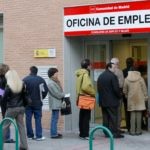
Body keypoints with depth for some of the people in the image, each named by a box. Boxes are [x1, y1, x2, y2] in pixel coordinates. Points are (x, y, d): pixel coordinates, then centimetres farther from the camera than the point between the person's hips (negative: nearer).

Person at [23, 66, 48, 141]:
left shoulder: (25, 80, -6)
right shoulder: (41, 80, -6)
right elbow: (45, 90, -6)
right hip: (37, 103, 0)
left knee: (28, 119, 8)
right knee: (38, 119, 4)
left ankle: (30, 135, 12)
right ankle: (39, 136, 1)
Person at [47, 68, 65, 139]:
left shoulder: (55, 82, 15)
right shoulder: (51, 83, -17)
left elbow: (59, 91, 17)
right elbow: (57, 94, -19)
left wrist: (62, 94, 0)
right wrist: (64, 95, -4)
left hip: (56, 104, 10)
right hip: (55, 103, -10)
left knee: (55, 119, 14)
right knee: (54, 119, -6)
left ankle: (54, 132, 22)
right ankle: (53, 134, -3)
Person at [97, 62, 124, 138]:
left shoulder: (100, 76, 12)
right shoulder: (112, 76, -13)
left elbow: (98, 88, 14)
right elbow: (116, 89, -16)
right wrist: (119, 96, -1)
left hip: (103, 101, 7)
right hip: (112, 101, -7)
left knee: (105, 117, 9)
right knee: (113, 117, -2)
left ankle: (106, 133, 11)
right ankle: (115, 133, -1)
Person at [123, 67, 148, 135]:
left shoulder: (127, 79, 0)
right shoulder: (140, 78, -2)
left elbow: (124, 90, 6)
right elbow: (144, 89, -1)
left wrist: (127, 96, 23)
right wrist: (145, 97, 8)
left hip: (131, 99, 1)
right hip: (140, 99, -1)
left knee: (132, 114, 4)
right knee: (139, 114, 2)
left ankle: (132, 131, 3)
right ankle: (138, 130, 4)